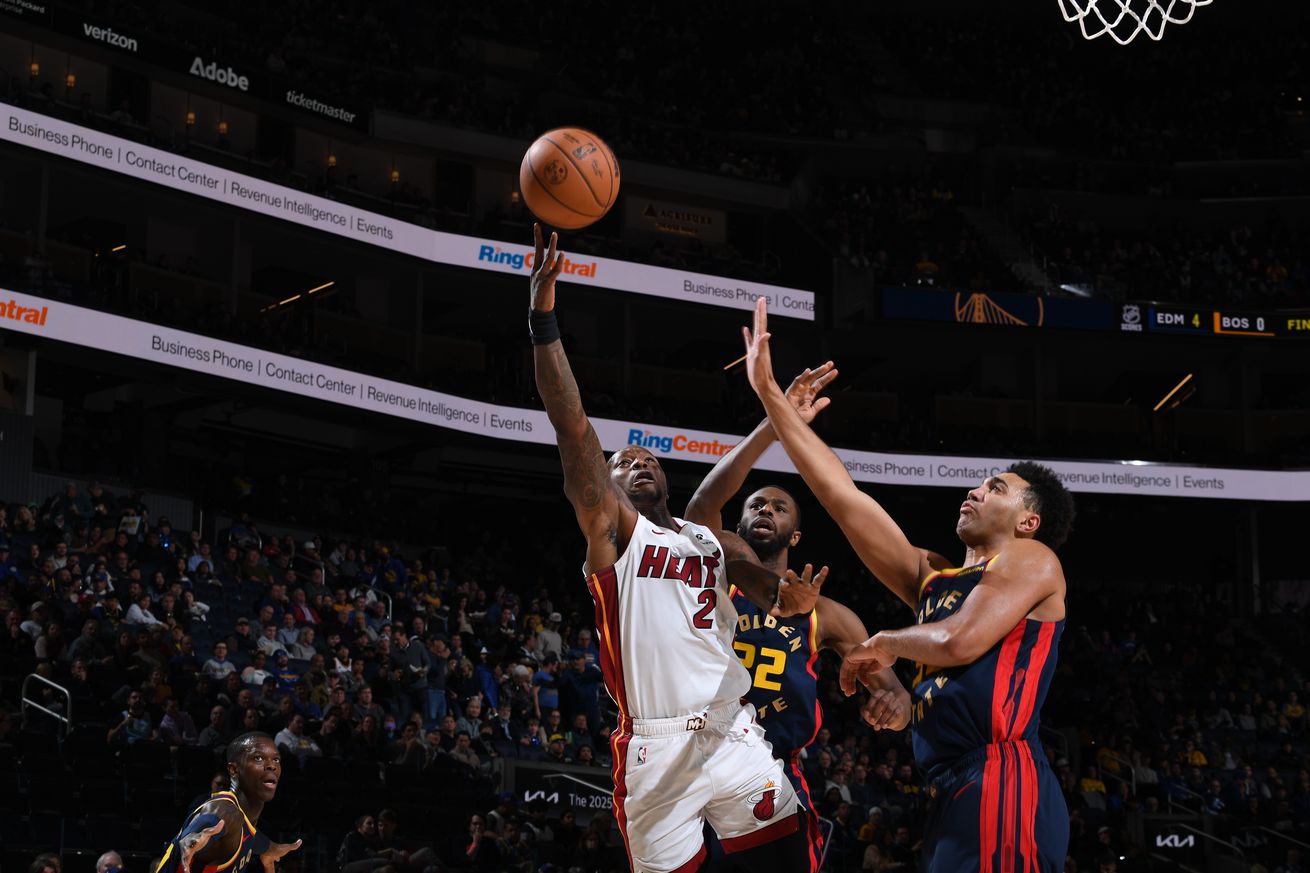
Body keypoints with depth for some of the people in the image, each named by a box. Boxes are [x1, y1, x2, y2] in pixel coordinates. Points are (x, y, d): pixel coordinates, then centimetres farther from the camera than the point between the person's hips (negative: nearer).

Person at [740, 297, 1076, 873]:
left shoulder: (1031, 559, 5)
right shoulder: (933, 577, 24)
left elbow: (960, 641, -13)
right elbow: (844, 497, 21)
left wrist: (883, 645, 7)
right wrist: (769, 393, 20)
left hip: (999, 792, -8)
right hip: (954, 797, 8)